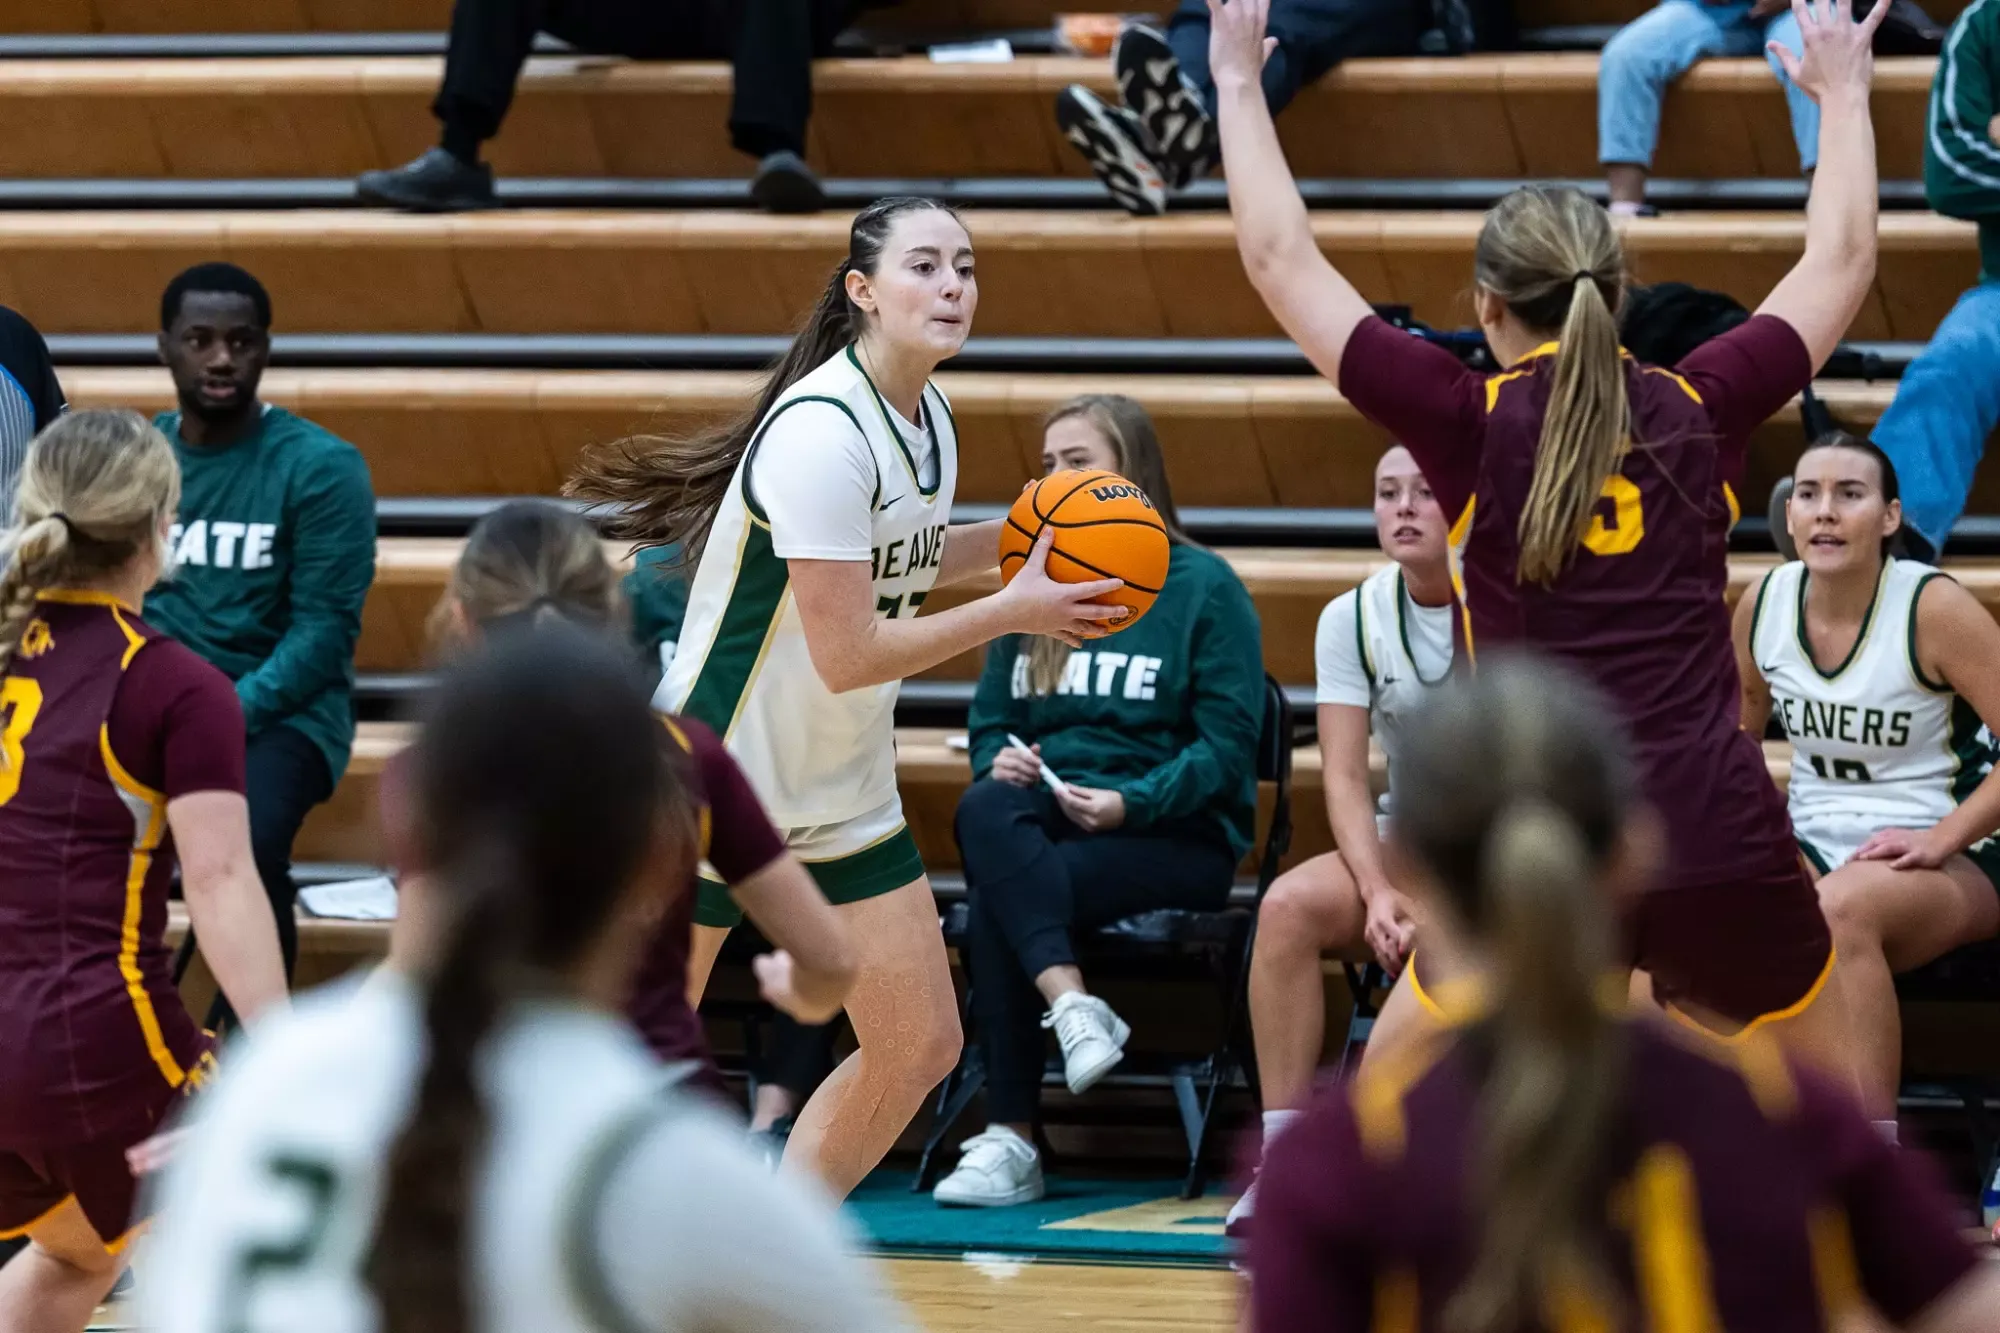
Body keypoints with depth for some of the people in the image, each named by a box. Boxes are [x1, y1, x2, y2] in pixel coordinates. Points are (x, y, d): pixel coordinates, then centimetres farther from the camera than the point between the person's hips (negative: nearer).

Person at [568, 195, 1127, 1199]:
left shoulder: (927, 419, 4)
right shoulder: (821, 432, -24)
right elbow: (847, 654, -25)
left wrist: (1011, 538, 5)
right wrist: (1014, 611, -17)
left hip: (842, 795, 9)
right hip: (720, 776, -9)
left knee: (920, 1047, 5)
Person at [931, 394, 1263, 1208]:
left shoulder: (1204, 588, 0)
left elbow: (1228, 745, -6)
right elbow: (989, 722, 19)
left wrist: (1129, 803, -20)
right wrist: (999, 760, -6)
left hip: (1176, 837, -5)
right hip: (1044, 819, 5)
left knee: (994, 909, -32)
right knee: (984, 810, -33)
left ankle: (1011, 1138, -30)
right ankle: (1073, 1008, -44)